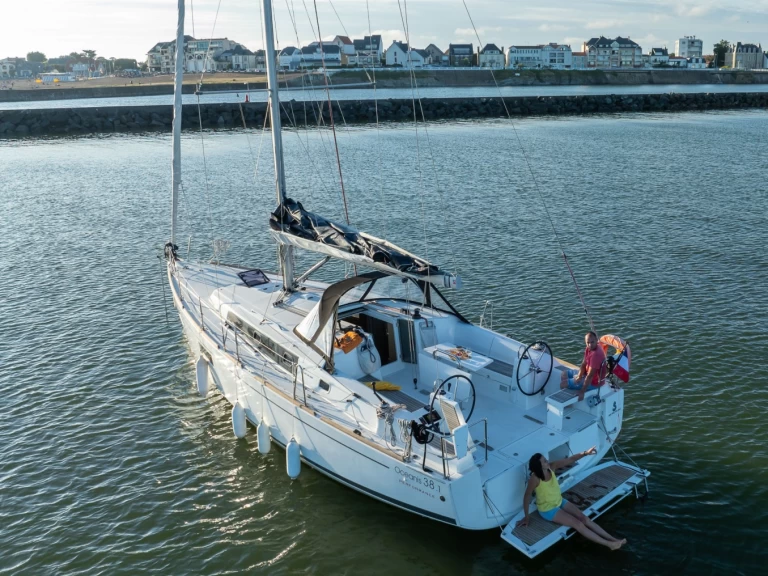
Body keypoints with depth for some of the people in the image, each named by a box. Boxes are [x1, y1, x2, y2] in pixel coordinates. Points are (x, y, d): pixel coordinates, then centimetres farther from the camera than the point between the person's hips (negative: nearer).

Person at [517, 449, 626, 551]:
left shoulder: (551, 467, -15)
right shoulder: (534, 479, -32)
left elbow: (570, 460, -15)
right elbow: (527, 496, -23)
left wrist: (585, 453, -29)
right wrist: (526, 517, -17)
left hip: (560, 502, 7)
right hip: (548, 509, -7)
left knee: (584, 518, -4)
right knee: (577, 524, -13)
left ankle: (612, 539, -1)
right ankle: (608, 544, -9)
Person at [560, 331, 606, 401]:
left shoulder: (596, 354, -33)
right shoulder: (589, 348, -4)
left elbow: (590, 376, -33)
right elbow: (584, 364, 5)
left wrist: (582, 392, -30)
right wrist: (579, 376, -13)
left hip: (594, 381, -10)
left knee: (563, 383, -8)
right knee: (564, 374, 19)